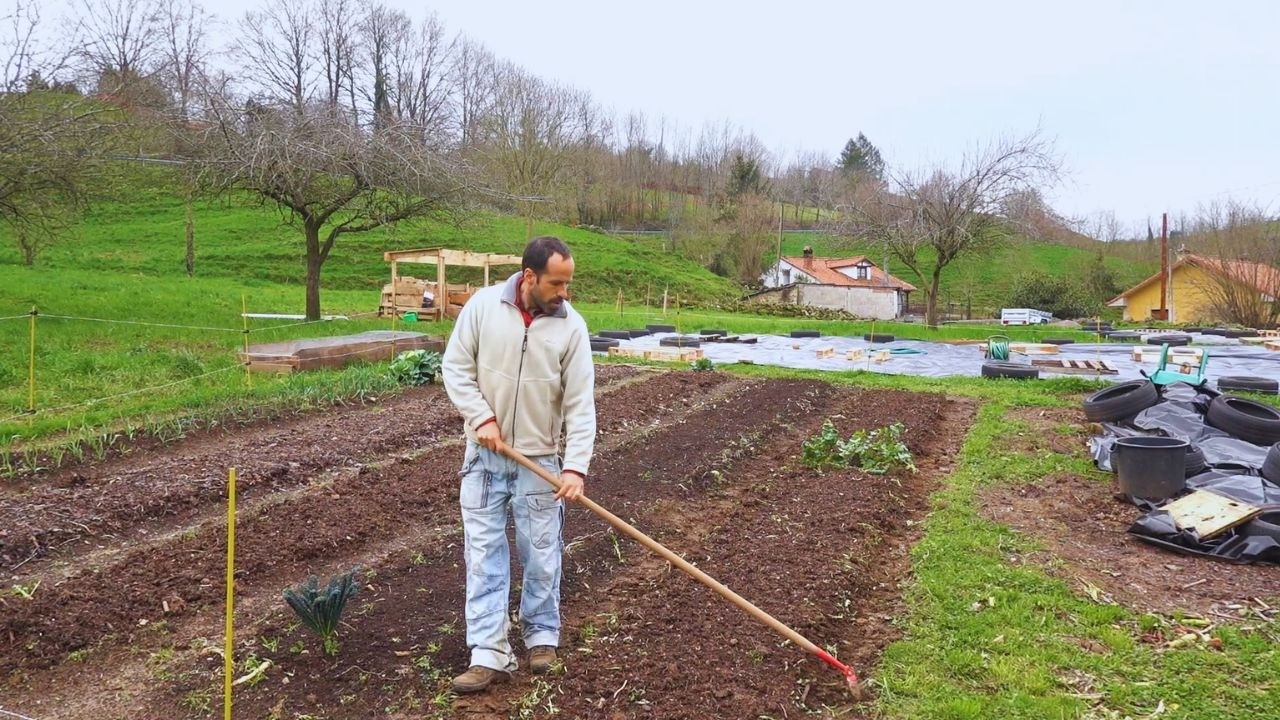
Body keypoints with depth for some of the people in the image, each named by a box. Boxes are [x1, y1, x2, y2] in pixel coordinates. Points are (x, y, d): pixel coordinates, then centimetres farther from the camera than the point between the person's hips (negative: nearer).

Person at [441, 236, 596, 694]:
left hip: (540, 460, 0)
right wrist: (481, 418, -14)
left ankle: (542, 638, 28)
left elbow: (580, 404, -11)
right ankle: (490, 655, 9)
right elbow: (456, 367, -2)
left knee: (542, 557, 8)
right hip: (485, 455, 1)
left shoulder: (571, 326, -10)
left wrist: (576, 467, -18)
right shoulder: (483, 305, -9)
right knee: (484, 554, 2)